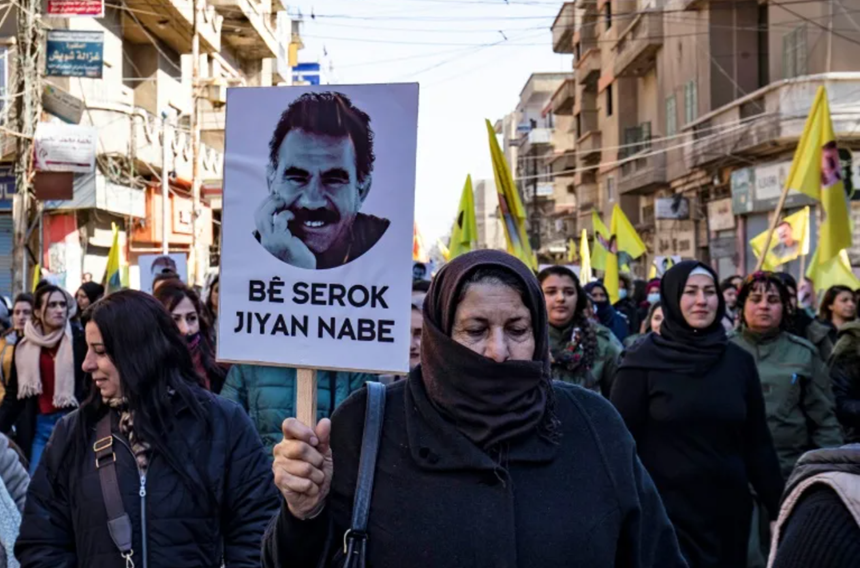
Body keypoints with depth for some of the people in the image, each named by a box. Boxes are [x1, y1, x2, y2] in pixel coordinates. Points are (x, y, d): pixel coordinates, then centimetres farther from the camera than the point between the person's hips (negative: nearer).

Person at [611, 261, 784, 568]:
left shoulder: (739, 361, 4)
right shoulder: (643, 361, -7)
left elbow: (758, 443, 8)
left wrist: (779, 508, 7)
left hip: (729, 514, 4)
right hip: (665, 514, -4)